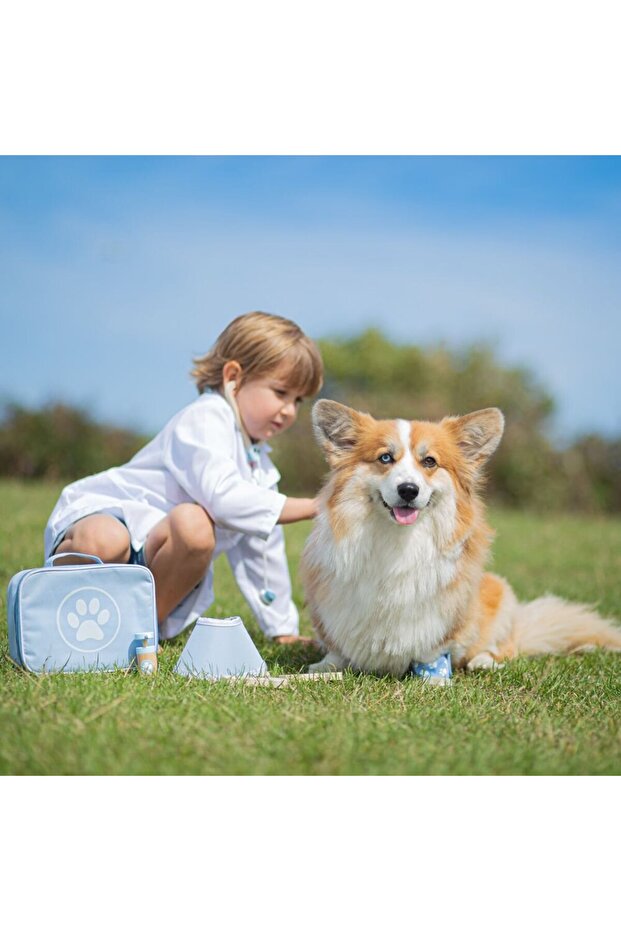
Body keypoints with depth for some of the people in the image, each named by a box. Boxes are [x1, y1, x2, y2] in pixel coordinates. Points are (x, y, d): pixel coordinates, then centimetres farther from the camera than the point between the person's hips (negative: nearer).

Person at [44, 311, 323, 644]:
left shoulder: (259, 465, 16)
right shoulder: (205, 420, -12)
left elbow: (260, 549, 24)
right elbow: (222, 497, -28)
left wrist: (281, 628, 22)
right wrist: (310, 507, -23)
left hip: (154, 558, 6)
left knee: (195, 523, -31)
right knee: (103, 540, -45)